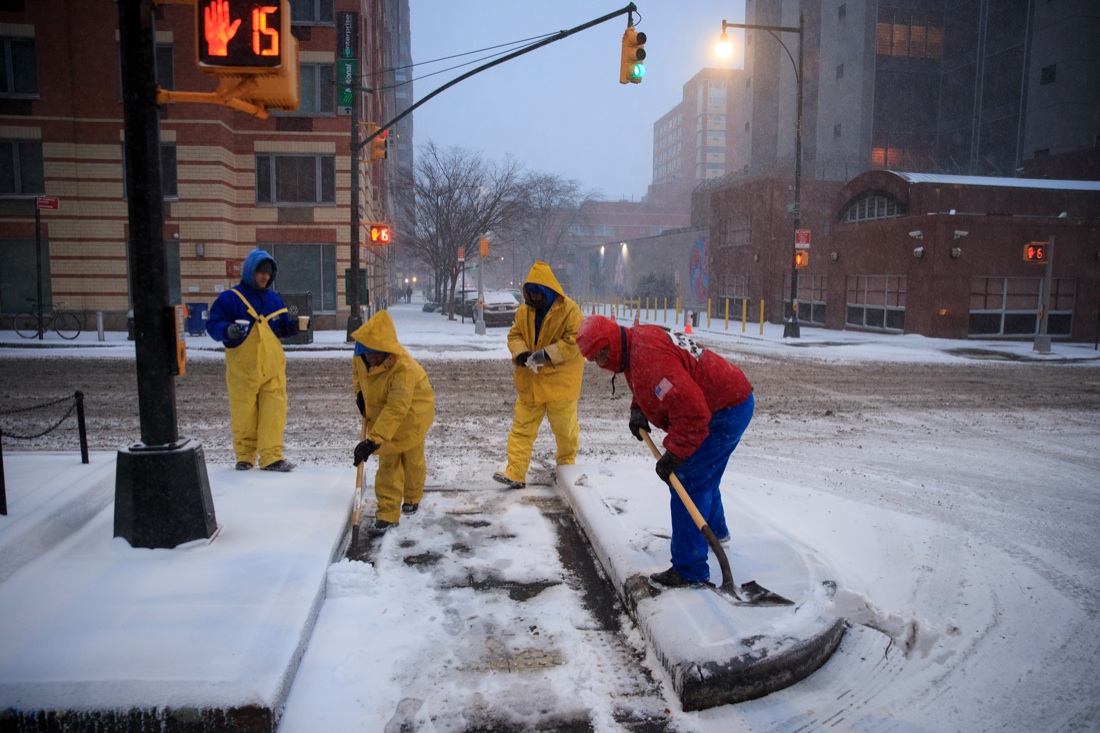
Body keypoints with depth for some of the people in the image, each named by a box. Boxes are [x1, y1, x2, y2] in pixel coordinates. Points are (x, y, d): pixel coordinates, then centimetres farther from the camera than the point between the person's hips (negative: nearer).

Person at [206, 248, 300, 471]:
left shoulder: (274, 299, 13)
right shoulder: (230, 298, -2)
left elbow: (282, 327, 19)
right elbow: (213, 324, -6)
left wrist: (295, 325, -2)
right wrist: (227, 330, -27)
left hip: (273, 367, 3)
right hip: (242, 367, -3)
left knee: (274, 412, -4)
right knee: (243, 414, 4)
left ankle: (272, 457, 1)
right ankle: (245, 456, 21)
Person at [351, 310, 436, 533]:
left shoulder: (403, 368, -40)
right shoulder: (361, 355, -18)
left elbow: (396, 410, -43)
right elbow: (357, 370, 10)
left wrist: (373, 441, -46)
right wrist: (360, 393, -2)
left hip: (411, 413, -5)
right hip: (380, 412, 5)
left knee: (412, 459, 13)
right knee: (387, 463, 2)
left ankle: (412, 499, 39)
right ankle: (388, 513, 4)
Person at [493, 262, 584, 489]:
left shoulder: (570, 310, -11)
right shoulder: (524, 311, 6)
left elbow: (575, 341, -17)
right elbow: (514, 335, 10)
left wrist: (547, 354, -24)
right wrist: (521, 353, -11)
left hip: (560, 382, -4)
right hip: (529, 382, 5)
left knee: (564, 428, 10)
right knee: (522, 427, 1)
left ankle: (566, 465, 32)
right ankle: (515, 472, 3)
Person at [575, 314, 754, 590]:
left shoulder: (648, 357, -31)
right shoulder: (637, 340, 2)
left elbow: (691, 409, -35)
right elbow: (652, 387, 21)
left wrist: (673, 454, -30)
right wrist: (638, 411, 4)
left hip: (727, 411, -11)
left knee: (688, 485, -10)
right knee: (702, 478, 27)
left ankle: (690, 571, -3)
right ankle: (715, 531, 50)